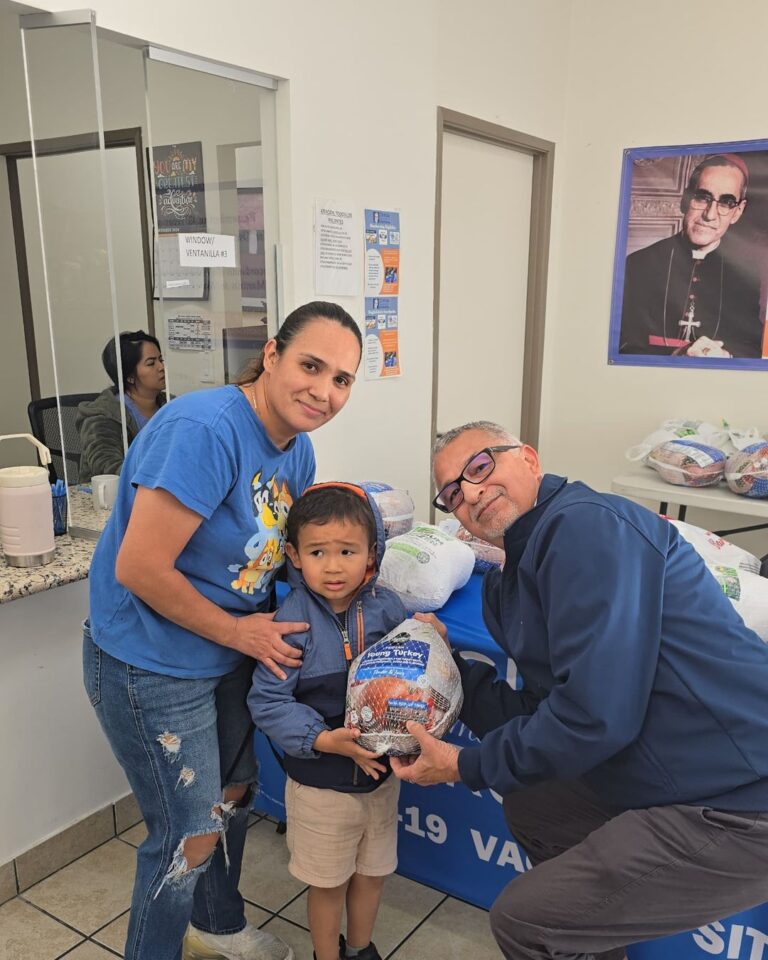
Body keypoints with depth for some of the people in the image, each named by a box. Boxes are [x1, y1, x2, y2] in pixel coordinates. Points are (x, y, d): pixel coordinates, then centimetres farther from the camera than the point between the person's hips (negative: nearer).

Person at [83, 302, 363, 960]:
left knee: (233, 794, 24)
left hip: (228, 655, 9)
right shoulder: (205, 430, -29)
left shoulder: (298, 449, -2)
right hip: (152, 666, -9)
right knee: (191, 837, 5)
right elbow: (139, 569, -29)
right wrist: (240, 631, -19)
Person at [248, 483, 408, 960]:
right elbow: (267, 701, -20)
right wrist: (325, 740, -28)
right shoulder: (292, 621, -21)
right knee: (328, 883, 18)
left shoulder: (388, 608, -11)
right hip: (320, 782, -3)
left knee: (373, 872, 24)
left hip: (381, 773, 4)